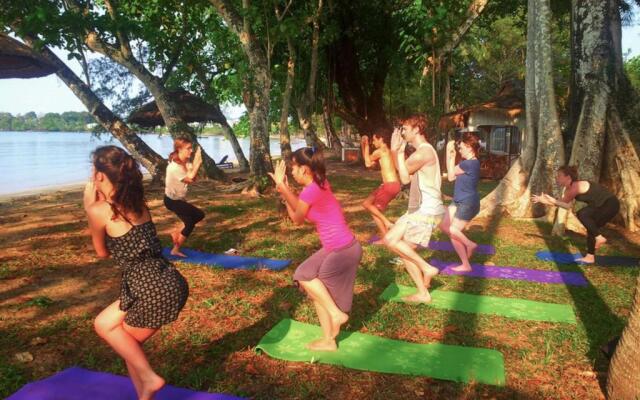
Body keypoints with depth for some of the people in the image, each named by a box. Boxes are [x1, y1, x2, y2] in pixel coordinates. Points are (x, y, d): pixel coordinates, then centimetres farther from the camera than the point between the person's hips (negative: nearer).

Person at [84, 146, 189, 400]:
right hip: (169, 283, 8)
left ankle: (148, 378, 15)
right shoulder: (137, 201, 12)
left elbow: (102, 253, 12)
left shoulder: (99, 211, -7)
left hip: (154, 290, -8)